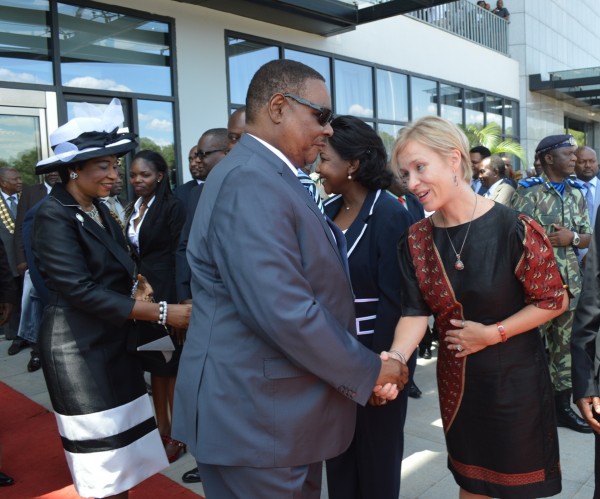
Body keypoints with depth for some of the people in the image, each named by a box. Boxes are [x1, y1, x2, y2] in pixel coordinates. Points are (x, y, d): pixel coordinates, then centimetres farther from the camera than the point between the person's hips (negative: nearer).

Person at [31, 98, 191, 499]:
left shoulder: (99, 210, 10)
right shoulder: (54, 216, -16)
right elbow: (81, 291, -23)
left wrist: (135, 286, -8)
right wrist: (162, 312, -24)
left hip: (114, 343, 8)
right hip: (81, 350, -8)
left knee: (125, 462, 14)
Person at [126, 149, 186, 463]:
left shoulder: (172, 206, -10)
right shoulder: (134, 208, 12)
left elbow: (179, 254, -13)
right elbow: (131, 251, 14)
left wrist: (176, 300, -16)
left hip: (165, 292, -7)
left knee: (171, 363, 1)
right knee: (153, 362, 14)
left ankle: (177, 436, 14)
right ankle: (162, 429, 26)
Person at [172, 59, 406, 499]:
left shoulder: (270, 179, 11)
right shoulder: (250, 181, -21)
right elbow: (286, 313, -28)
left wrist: (366, 366, 6)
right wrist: (369, 372, -14)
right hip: (258, 417, -10)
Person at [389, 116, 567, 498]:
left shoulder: (514, 228, -19)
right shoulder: (417, 240, -6)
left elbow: (554, 300, -12)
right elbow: (416, 311, -8)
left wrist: (491, 334, -16)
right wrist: (396, 358, -25)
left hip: (514, 375, -3)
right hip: (456, 378, 4)